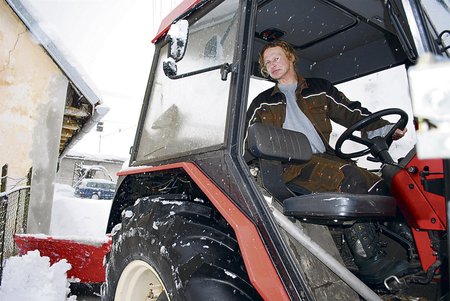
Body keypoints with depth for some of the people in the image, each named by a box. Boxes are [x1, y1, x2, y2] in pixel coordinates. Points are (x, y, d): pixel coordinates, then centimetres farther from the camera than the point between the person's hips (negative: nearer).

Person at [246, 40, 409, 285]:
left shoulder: (318, 90, 23)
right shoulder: (262, 104, 21)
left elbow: (352, 113, 19)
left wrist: (385, 128, 6)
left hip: (324, 158, 4)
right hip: (292, 166, -4)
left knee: (379, 186, -19)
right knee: (350, 177, -31)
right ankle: (371, 264, -28)